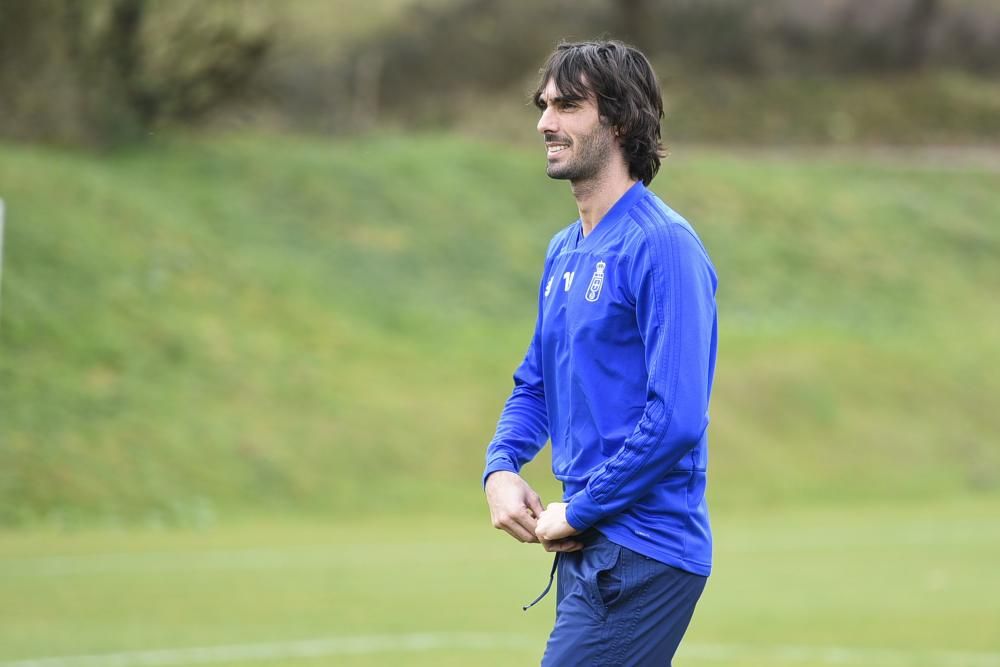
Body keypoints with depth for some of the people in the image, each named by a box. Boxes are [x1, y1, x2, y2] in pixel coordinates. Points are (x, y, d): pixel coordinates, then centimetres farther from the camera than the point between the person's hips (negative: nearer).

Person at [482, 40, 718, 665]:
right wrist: (500, 469, 4)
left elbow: (676, 419, -21)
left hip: (640, 559, -9)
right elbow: (535, 385, 24)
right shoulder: (564, 252, 15)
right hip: (589, 549, 9)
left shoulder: (662, 245, -14)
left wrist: (577, 512, -14)